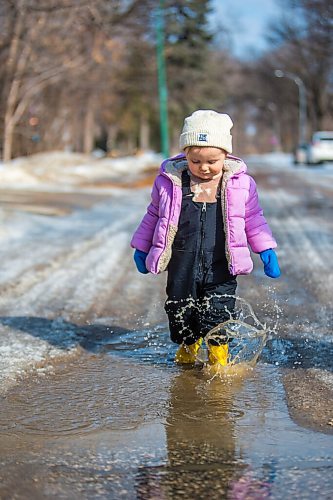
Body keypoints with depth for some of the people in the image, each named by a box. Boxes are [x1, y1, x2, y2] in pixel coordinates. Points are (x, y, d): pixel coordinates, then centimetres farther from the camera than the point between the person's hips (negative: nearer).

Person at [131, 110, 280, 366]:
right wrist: (142, 249, 16)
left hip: (220, 267, -1)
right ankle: (188, 346, 39)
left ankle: (219, 355, 19)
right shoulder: (170, 181, -3)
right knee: (181, 311, 12)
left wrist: (267, 251, 6)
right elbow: (154, 215, 11)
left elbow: (253, 219, 9)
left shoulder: (240, 183, -4)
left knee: (218, 312, -3)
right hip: (182, 266, 2)